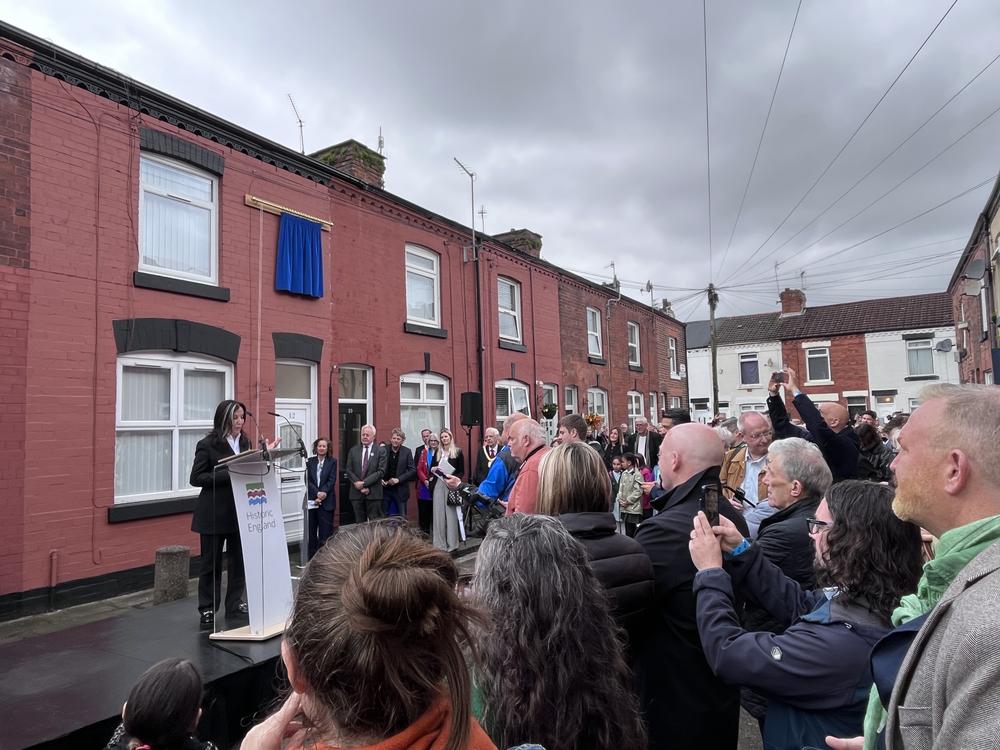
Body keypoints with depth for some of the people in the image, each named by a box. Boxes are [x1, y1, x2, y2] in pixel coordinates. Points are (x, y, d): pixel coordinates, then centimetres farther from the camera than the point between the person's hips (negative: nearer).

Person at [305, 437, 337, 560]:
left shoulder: (332, 461, 3)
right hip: (312, 500, 2)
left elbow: (332, 480, -3)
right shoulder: (310, 461, 7)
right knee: (311, 529, 7)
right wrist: (317, 493, -12)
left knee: (325, 530, -2)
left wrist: (323, 493, -16)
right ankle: (311, 556, 16)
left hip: (326, 501, -2)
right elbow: (307, 480, 0)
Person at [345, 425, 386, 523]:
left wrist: (364, 483, -13)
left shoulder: (380, 451, 0)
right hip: (356, 493, 3)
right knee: (359, 523, 8)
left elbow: (381, 471, -8)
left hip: (373, 494, -3)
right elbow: (349, 470, 5)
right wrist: (357, 483, -9)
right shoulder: (353, 451, 10)